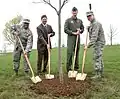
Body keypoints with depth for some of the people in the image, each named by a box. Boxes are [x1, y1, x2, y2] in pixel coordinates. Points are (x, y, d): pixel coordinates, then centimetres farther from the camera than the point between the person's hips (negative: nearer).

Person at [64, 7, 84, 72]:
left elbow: (82, 28, 21)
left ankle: (76, 68, 14)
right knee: (70, 53, -11)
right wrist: (73, 33, -13)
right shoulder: (68, 20, 3)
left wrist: (80, 30, -2)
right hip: (71, 38, -4)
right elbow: (65, 30, -5)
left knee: (77, 53, 7)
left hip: (78, 39, 4)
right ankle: (68, 68, -5)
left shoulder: (80, 21, 17)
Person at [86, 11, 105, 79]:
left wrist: (89, 44, -37)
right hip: (97, 43, 10)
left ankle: (98, 74, -10)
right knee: (99, 58, 12)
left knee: (97, 58, -12)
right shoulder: (93, 24, 15)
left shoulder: (95, 24, -19)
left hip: (99, 43, -10)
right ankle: (100, 72, 19)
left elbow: (94, 36, -31)